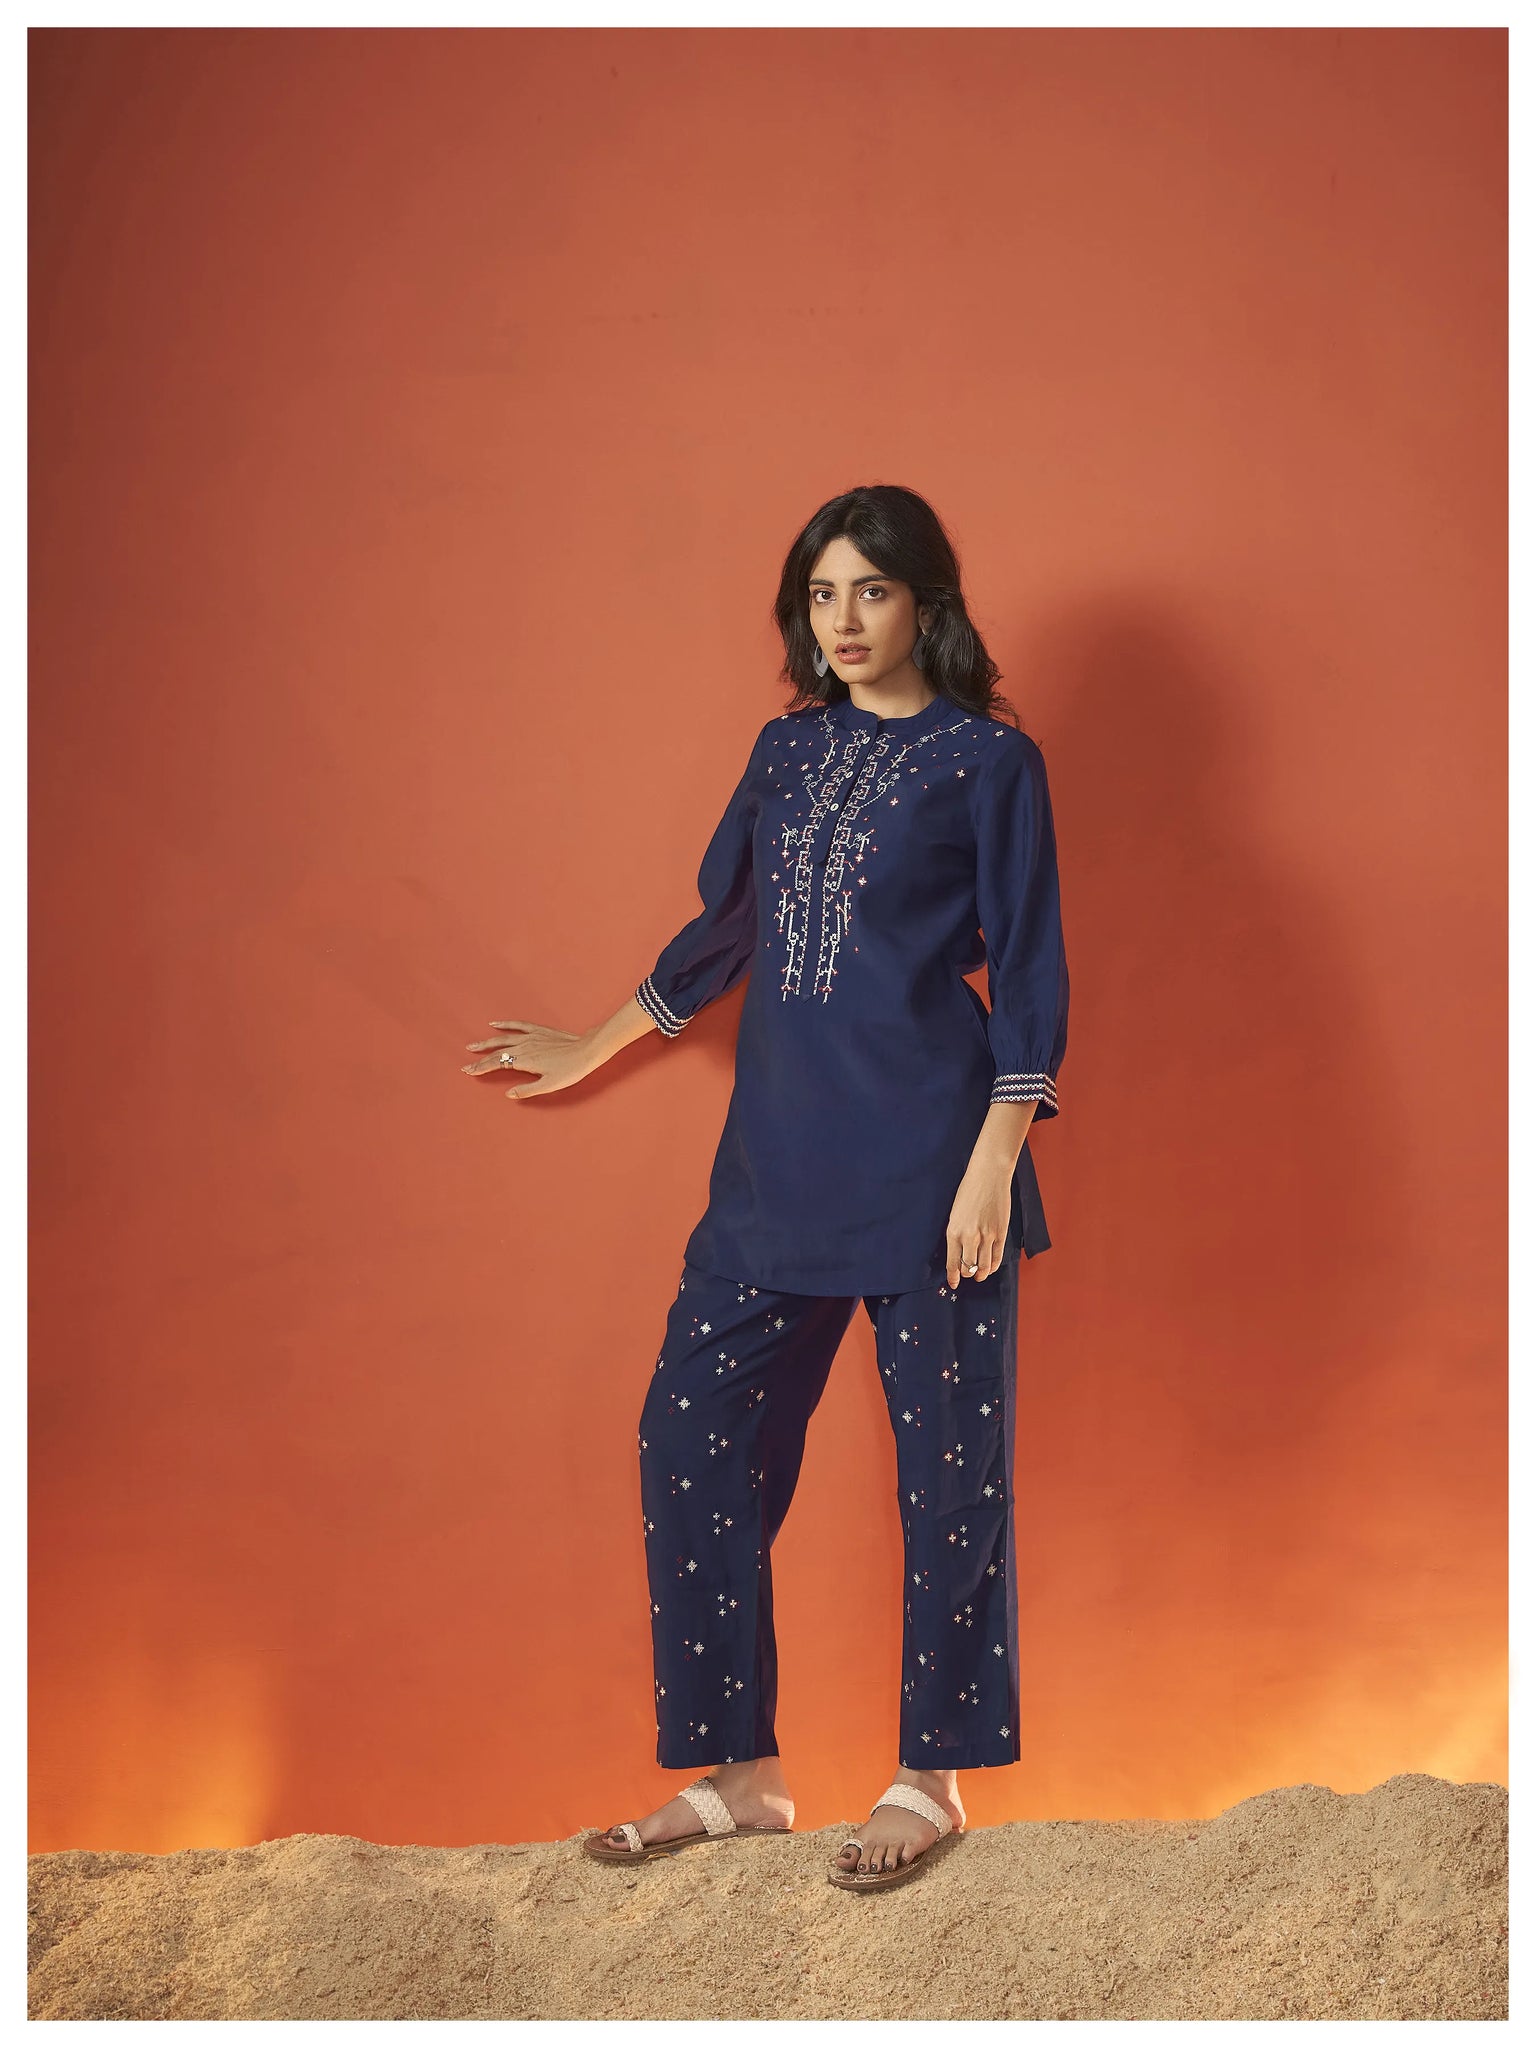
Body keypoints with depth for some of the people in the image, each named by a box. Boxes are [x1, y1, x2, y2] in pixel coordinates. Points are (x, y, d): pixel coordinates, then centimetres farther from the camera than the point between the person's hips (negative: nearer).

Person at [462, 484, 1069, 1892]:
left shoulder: (988, 759, -2)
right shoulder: (790, 749, 14)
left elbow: (1027, 979, -5)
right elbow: (724, 927, 25)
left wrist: (992, 1167, -13)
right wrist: (595, 1049, 32)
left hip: (926, 1153, -6)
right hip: (780, 1147, 6)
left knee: (945, 1460, 2)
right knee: (695, 1434, 2)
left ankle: (933, 1778, 16)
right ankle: (740, 1774, 13)